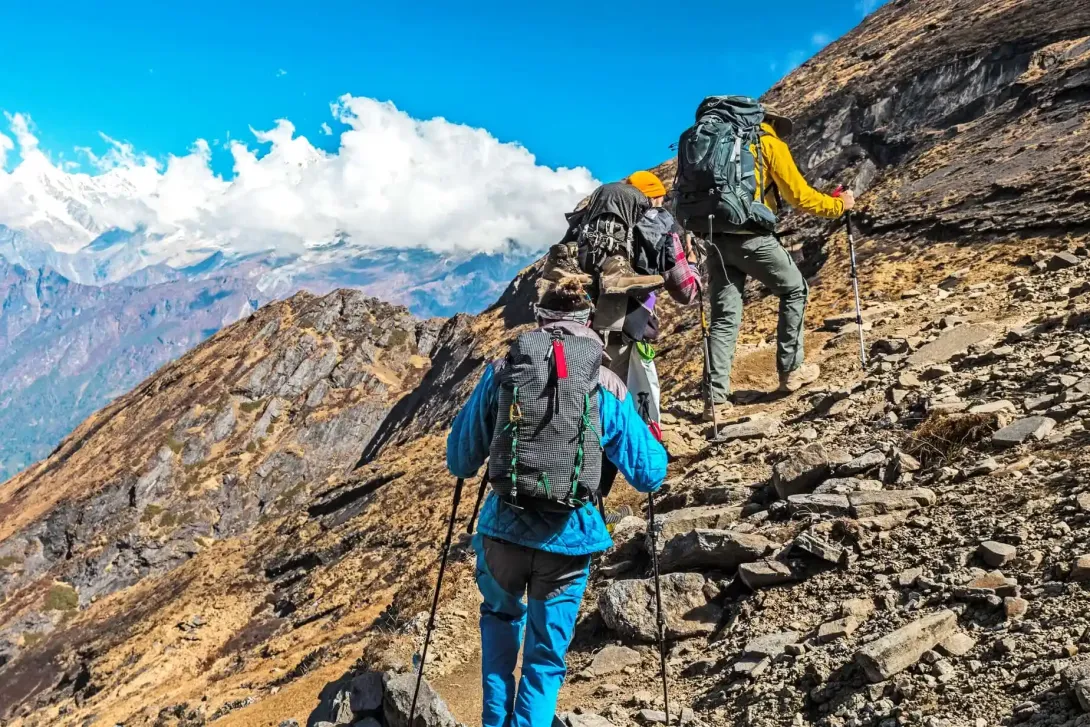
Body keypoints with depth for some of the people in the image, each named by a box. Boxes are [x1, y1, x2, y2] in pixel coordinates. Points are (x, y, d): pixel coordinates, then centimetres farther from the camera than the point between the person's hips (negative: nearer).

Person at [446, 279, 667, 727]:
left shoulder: (502, 371, -1)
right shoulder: (607, 388, -2)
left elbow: (460, 459, 6)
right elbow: (650, 474, 3)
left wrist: (465, 466, 30)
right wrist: (652, 442, 24)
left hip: (503, 528, 1)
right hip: (568, 538, -1)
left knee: (501, 617, 31)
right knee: (546, 657, 17)